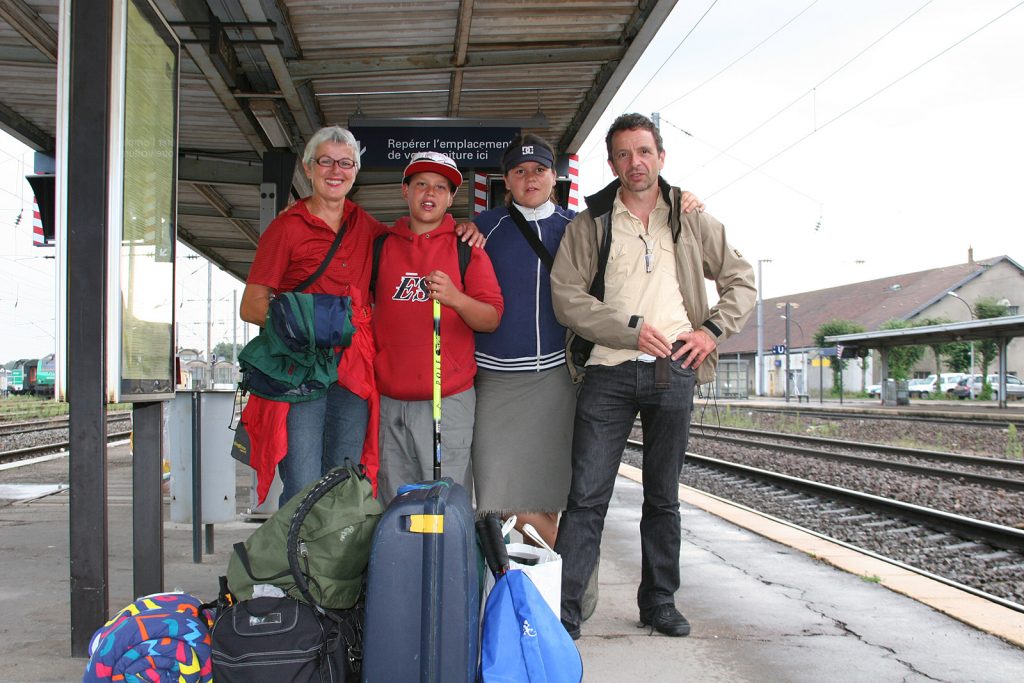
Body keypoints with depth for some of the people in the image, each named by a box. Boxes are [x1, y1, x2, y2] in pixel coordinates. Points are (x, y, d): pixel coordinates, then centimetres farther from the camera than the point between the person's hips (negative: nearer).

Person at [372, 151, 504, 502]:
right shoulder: (382, 244, 12)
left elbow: (492, 319, -1)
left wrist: (455, 298, -20)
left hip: (449, 401, -2)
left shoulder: (466, 246, 6)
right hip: (388, 399, 2)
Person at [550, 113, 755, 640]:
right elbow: (565, 295, -4)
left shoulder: (693, 221, 12)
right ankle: (562, 608, 0)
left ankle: (659, 601, 23)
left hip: (673, 372, 2)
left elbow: (741, 281, 16)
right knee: (586, 495, -6)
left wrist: (713, 329, 0)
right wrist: (631, 328, -12)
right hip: (609, 370, -2)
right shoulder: (589, 224, 6)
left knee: (663, 496, 11)